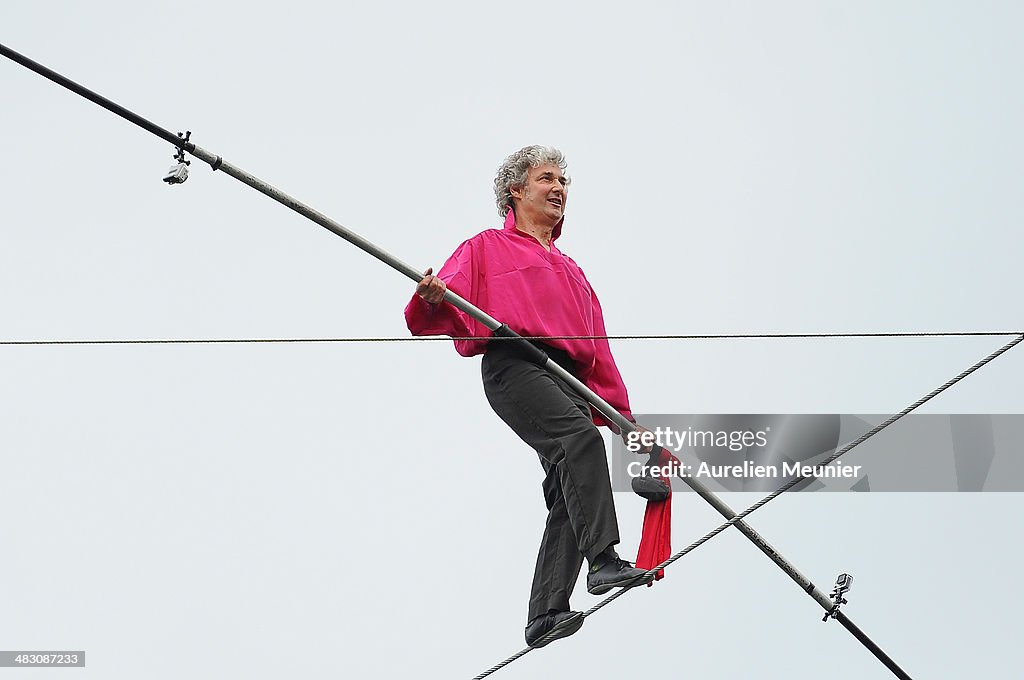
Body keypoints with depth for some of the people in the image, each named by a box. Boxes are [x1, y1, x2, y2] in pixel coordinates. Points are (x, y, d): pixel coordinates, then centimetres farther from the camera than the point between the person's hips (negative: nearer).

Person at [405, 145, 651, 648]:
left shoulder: (571, 270, 36)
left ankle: (544, 613, -9)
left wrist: (622, 414, 22)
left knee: (569, 498, -8)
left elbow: (597, 350, 31)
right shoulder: (488, 248, 20)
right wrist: (432, 298, -20)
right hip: (513, 365, -6)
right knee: (580, 436, -32)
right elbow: (446, 310, 5)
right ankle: (604, 560, -40)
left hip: (569, 380, 6)